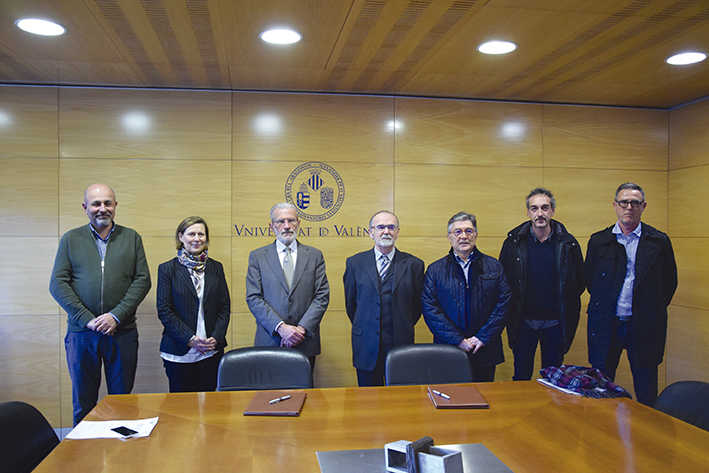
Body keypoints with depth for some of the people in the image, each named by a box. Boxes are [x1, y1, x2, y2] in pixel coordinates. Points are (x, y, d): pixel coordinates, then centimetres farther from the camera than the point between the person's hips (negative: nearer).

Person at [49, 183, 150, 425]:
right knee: (83, 402, 11)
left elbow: (142, 280, 0)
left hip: (123, 332, 0)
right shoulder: (70, 239, 6)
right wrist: (87, 319, -11)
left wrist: (117, 315, -13)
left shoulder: (132, 238, 7)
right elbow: (58, 283, -1)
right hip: (81, 333, 0)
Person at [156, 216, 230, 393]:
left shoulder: (216, 267, 10)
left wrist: (216, 338, -7)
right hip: (179, 352, -2)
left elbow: (225, 307, 8)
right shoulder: (167, 269, 1)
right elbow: (164, 310, -4)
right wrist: (190, 338, -13)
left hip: (212, 351, 2)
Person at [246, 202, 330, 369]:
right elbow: (253, 298, -2)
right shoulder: (257, 256, 6)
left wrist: (301, 328, -11)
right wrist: (280, 327, -14)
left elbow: (322, 296, 1)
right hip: (269, 342, -1)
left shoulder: (314, 255, 8)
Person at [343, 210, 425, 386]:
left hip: (401, 345, 0)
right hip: (367, 346, 0)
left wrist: (404, 329, 9)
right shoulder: (355, 263, 3)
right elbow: (350, 302, 10)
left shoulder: (413, 264, 1)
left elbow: (418, 304, 8)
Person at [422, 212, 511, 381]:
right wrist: (458, 340, -12)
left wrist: (483, 338, -9)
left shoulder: (494, 267, 6)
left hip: (485, 352, 1)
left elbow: (504, 303, 1)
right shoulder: (435, 270, 2)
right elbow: (429, 308, -5)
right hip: (448, 351, -1)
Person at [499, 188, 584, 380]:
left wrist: (566, 304, 0)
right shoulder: (514, 242, -3)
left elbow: (580, 282, 5)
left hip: (555, 323, 0)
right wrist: (513, 308, -1)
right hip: (523, 322, 0)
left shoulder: (568, 243, -3)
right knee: (521, 377, 11)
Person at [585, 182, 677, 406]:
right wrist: (603, 307, 8)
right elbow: (589, 279, 12)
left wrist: (653, 311, 5)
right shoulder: (598, 241, 5)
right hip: (606, 324, 1)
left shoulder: (659, 241, 2)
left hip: (645, 326, -1)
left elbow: (670, 281, 7)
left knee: (646, 393, 7)